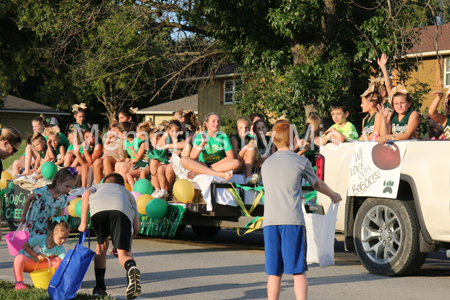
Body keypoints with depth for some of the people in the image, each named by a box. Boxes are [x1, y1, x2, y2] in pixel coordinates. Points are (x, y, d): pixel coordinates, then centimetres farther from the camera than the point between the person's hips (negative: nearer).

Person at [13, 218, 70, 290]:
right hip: (28, 262, -3)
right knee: (19, 258, -40)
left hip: (40, 265, 3)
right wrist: (37, 255, -27)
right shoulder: (40, 239, -27)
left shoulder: (60, 249, -17)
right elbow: (25, 246, -16)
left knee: (58, 261, -24)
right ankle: (18, 282, -22)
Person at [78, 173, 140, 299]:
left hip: (98, 208, 1)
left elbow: (86, 194, 16)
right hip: (121, 210, -1)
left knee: (102, 246, 25)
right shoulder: (128, 194, 44)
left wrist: (83, 222, 13)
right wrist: (122, 246, 38)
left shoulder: (97, 187, 45)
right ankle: (131, 268, -39)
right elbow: (136, 227, 27)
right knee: (124, 254, -4)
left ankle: (99, 287, 19)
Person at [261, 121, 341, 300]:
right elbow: (318, 185, 19)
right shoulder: (301, 161, 3)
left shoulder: (266, 164, 16)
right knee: (298, 271, -1)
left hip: (269, 221, 4)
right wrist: (334, 196, 39)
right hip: (292, 220, -4)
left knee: (274, 272, 7)